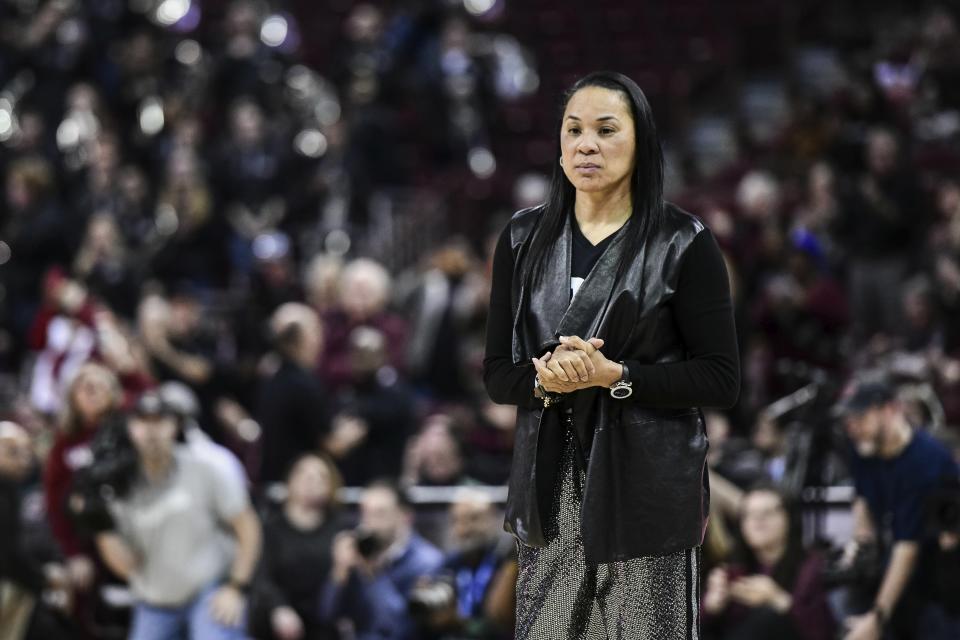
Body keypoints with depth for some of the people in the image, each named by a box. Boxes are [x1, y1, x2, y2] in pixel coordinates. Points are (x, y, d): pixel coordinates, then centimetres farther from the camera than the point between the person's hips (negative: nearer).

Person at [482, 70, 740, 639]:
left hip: (647, 490, -3)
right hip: (550, 489, 3)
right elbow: (497, 373, 10)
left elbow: (721, 379, -5)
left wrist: (613, 375, -16)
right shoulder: (524, 239, 9)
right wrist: (548, 379, -13)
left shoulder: (683, 243, -2)